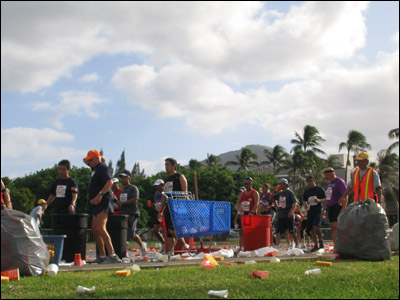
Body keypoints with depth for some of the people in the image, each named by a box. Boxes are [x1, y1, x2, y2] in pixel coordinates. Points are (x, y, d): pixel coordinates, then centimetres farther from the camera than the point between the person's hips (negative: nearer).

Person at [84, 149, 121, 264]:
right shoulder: (96, 168, 20)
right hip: (97, 204, 11)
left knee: (100, 228, -21)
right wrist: (87, 160, 19)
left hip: (103, 202, -11)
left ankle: (112, 255, -26)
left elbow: (109, 182, -23)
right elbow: (85, 161, 40)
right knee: (95, 229, 12)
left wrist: (100, 194, -30)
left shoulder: (102, 167, -9)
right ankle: (101, 256, 17)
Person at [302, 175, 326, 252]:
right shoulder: (306, 191, 15)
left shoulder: (320, 189, 1)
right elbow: (304, 201, 22)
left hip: (318, 211, -5)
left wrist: (319, 200, -18)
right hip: (310, 211, 5)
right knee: (312, 229, 4)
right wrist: (305, 204, 0)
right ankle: (316, 245, 12)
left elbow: (325, 199, 0)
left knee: (316, 227, -20)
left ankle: (320, 240, 4)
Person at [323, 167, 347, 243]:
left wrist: (343, 208, -24)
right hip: (330, 208, 8)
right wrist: (324, 209, 21)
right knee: (333, 228, 7)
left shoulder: (340, 182, -9)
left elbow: (345, 196, -17)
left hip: (338, 207, -8)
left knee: (337, 227, -16)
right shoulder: (329, 183, 17)